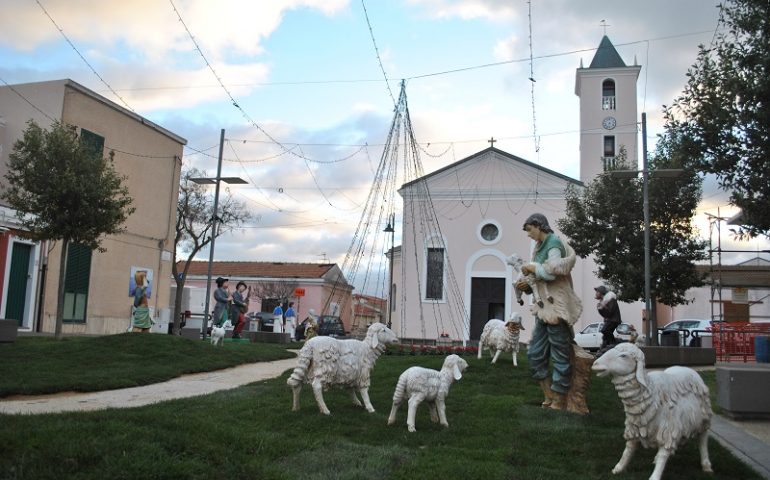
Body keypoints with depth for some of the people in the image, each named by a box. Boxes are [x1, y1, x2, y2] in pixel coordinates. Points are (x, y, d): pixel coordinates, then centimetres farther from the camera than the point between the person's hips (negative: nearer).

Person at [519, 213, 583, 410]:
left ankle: (560, 402, 8)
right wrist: (527, 284, 5)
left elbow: (550, 273, -23)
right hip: (544, 308, 10)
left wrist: (530, 267, -9)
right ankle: (549, 396, 21)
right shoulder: (540, 246, 15)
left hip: (557, 307, -9)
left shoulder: (554, 243, -11)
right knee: (535, 354, 10)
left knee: (559, 357, 0)